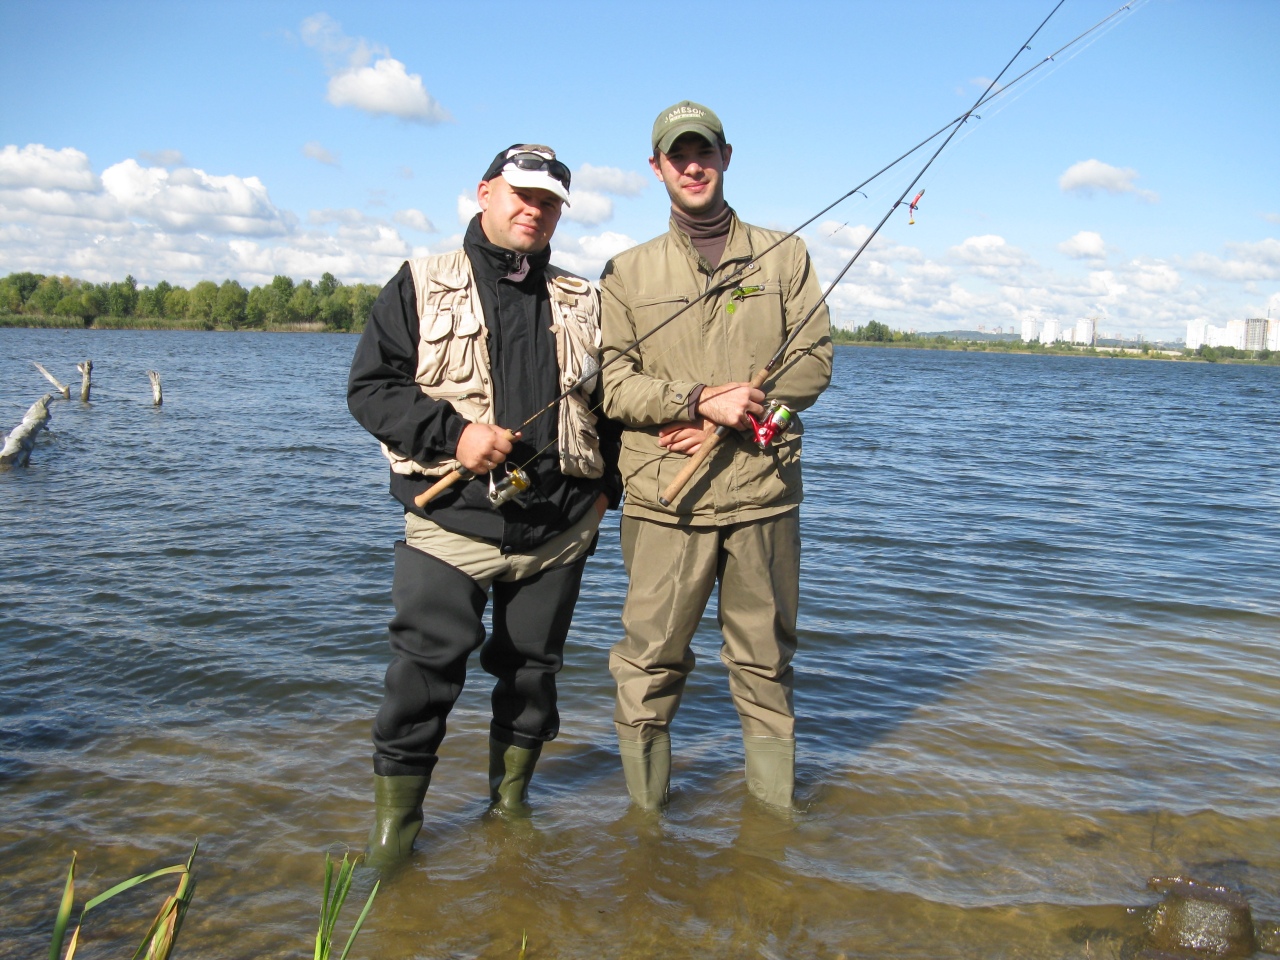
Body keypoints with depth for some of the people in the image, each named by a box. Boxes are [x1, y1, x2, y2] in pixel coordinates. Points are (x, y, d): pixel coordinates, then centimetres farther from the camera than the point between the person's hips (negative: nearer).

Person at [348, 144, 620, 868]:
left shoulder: (583, 303, 13)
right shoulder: (421, 286, 3)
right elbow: (370, 387, -2)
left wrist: (606, 487, 10)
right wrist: (451, 433, -14)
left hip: (559, 530, 4)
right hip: (451, 522, -3)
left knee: (533, 667, 12)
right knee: (426, 671, -6)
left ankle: (512, 796, 32)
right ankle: (396, 819, 11)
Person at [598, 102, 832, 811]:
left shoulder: (783, 256, 11)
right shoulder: (627, 273, 10)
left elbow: (813, 361, 4)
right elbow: (612, 383, 0)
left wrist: (727, 418, -9)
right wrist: (701, 398, -15)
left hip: (763, 491, 1)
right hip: (665, 497, 0)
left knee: (765, 658, 11)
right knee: (650, 660, 3)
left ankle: (774, 805, 27)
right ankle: (645, 812, 19)